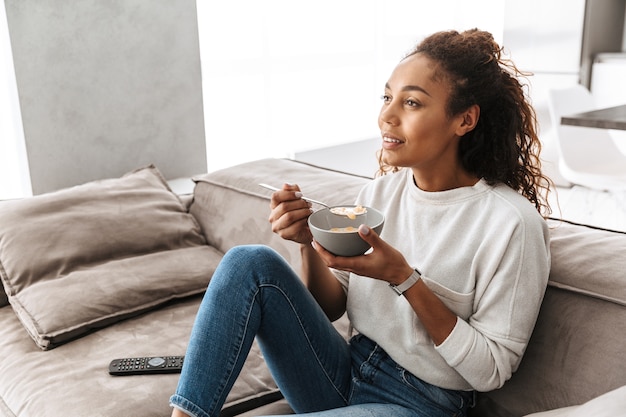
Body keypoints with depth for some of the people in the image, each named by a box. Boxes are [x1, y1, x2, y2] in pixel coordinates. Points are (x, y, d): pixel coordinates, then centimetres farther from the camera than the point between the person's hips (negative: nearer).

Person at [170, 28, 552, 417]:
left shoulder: (512, 223, -17)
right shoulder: (379, 191, 0)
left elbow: (492, 370, -14)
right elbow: (330, 307, 6)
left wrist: (405, 279, -24)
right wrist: (310, 244, -14)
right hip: (346, 374, 6)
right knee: (250, 262, -15)